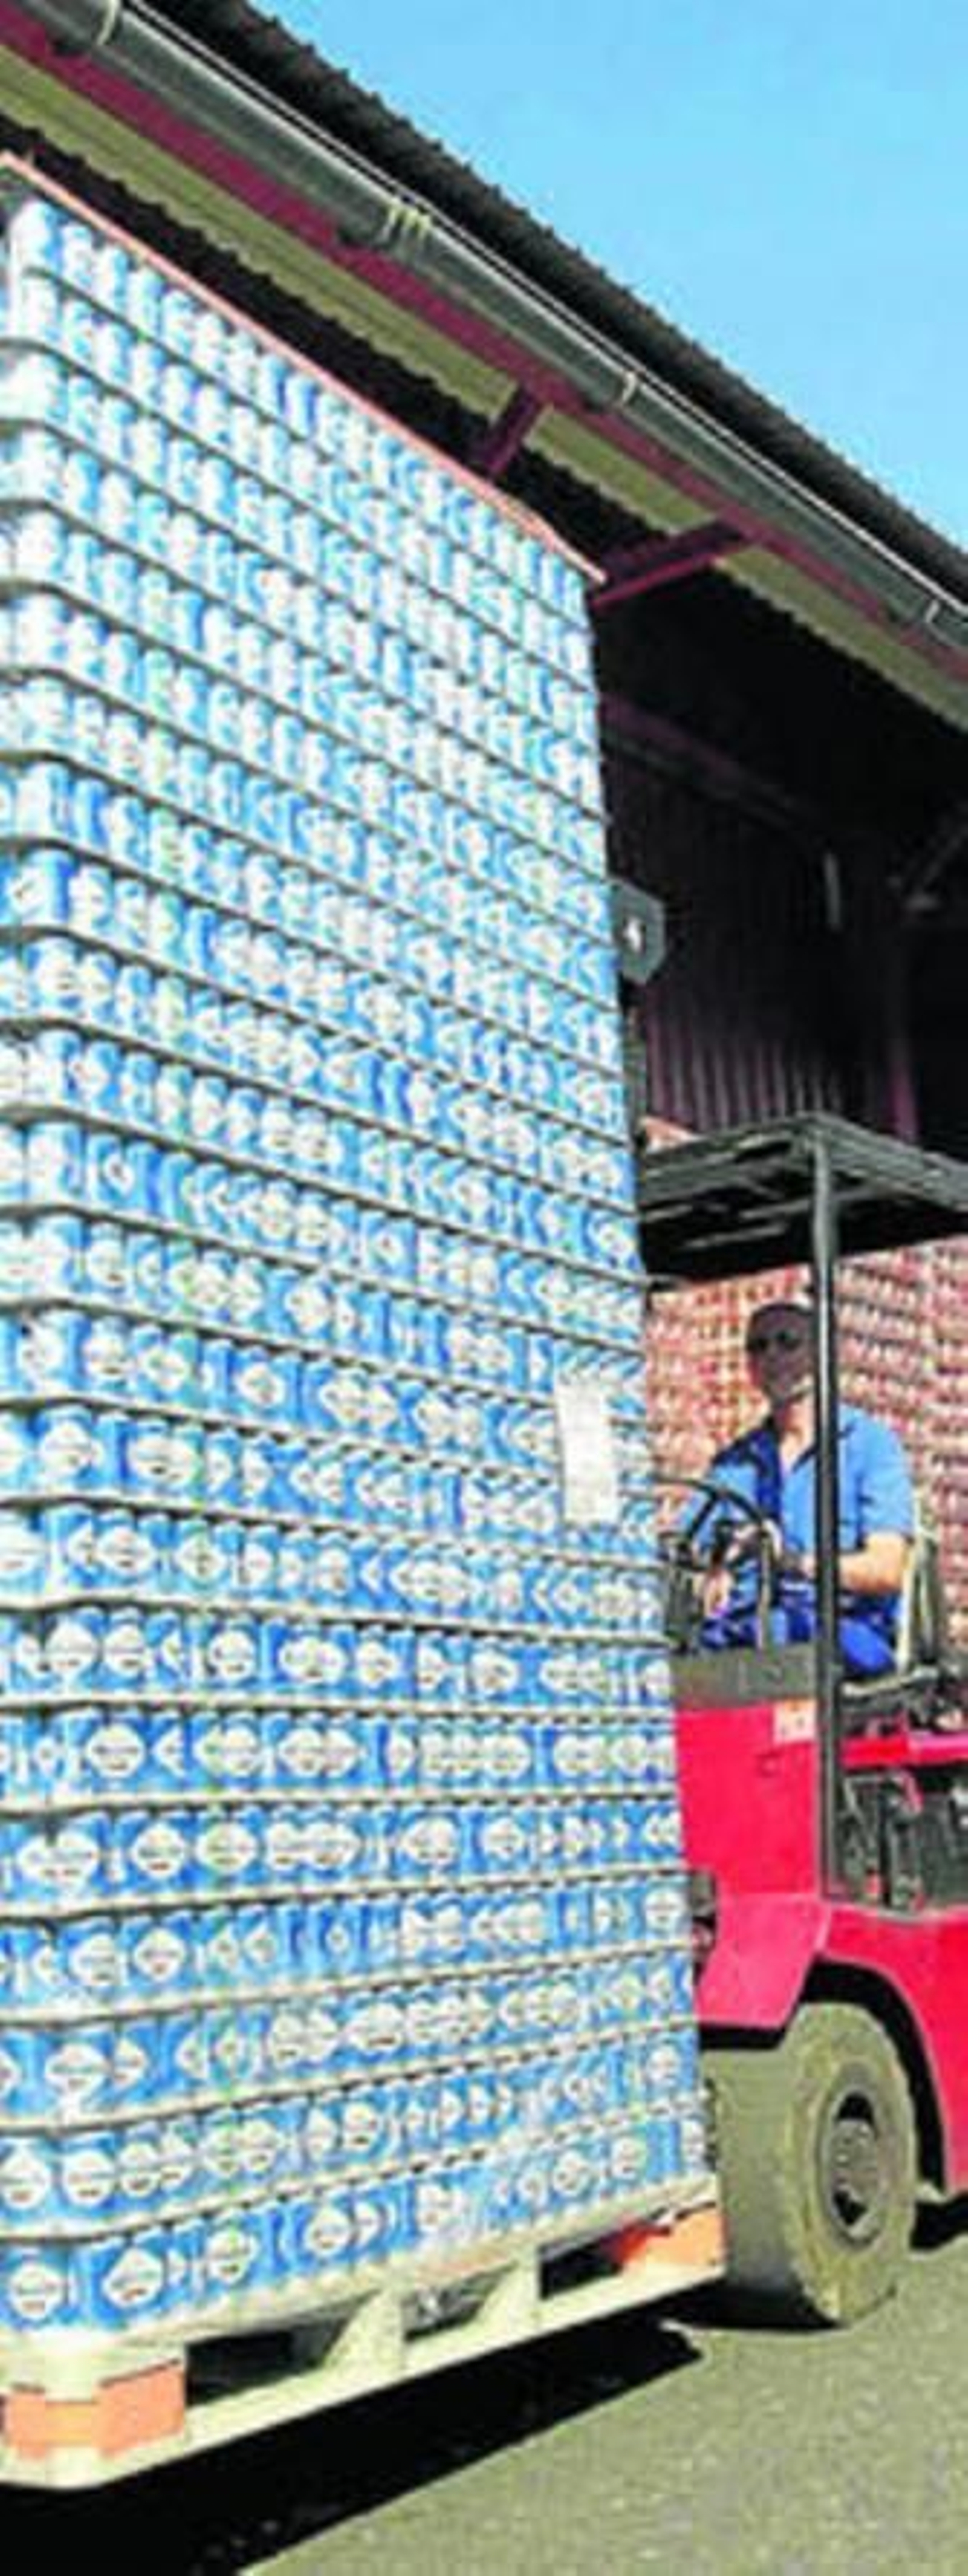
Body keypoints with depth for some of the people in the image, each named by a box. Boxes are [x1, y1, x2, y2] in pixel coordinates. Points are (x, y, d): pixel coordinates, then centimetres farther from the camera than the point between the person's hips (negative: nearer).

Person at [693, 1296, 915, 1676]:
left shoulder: (870, 1442, 9)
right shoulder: (731, 1464, 23)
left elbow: (886, 1570, -3)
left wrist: (797, 1563, -20)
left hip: (843, 1629, -3)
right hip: (741, 1636, 3)